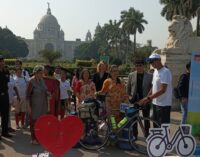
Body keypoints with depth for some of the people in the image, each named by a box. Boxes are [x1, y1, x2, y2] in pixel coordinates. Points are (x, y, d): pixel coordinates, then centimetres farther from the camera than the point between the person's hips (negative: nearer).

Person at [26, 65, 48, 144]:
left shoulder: (42, 80, 5)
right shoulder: (32, 81, -15)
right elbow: (27, 94, -13)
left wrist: (47, 93, -2)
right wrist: (29, 106, -15)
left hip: (43, 104, 7)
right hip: (35, 105, -7)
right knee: (34, 121, 4)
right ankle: (34, 139, 16)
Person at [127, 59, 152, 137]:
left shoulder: (150, 76, -5)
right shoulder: (131, 75, 2)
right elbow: (128, 87, 10)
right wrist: (129, 96, 4)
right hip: (134, 100, 2)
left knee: (146, 118, 10)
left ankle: (147, 134, 25)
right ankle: (134, 134, 24)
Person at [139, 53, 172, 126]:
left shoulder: (165, 72, -16)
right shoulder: (155, 71, 12)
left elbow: (162, 90, -23)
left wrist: (148, 98, -24)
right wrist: (146, 99, 7)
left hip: (163, 104, -9)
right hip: (155, 103, 9)